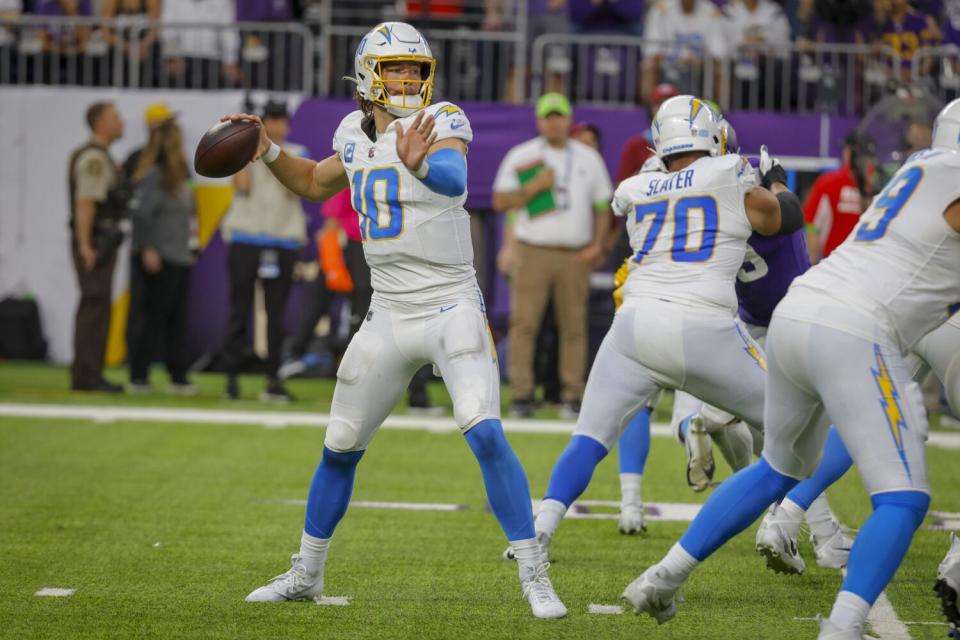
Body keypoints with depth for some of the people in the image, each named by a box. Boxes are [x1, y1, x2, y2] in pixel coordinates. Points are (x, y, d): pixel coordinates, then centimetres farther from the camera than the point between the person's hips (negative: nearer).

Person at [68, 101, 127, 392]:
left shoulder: (100, 156, 18)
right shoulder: (94, 157, -14)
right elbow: (85, 202, -20)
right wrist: (85, 245, -24)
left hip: (100, 241, 10)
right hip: (94, 239, -10)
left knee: (95, 305, 11)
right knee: (95, 305, -11)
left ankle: (88, 376, 14)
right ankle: (86, 374, -12)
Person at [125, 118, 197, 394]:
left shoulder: (178, 176, 14)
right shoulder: (153, 175, -13)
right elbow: (141, 212, -20)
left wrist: (188, 250, 17)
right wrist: (147, 249, -22)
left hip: (178, 260, 9)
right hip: (157, 259, -9)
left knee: (177, 321, 10)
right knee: (150, 318, -4)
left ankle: (178, 378, 15)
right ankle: (138, 377, 1)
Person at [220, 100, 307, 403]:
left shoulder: (297, 155, 9)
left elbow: (295, 190, -7)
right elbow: (242, 185, -8)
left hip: (282, 241, 1)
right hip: (245, 238, -1)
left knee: (276, 313, 1)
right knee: (239, 309, -2)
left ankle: (273, 378, 4)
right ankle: (231, 377, -1)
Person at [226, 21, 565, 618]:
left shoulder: (443, 120, -11)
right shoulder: (356, 132, 6)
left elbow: (454, 177, -34)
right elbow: (315, 183, 27)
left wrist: (420, 165, -56)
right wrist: (268, 150, 11)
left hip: (452, 308, -5)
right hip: (388, 317, 6)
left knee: (486, 434, -21)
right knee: (340, 448, 12)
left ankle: (535, 577, -14)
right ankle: (306, 574, 28)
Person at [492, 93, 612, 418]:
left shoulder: (589, 158, 13)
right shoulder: (520, 156, 6)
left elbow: (602, 206, 15)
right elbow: (500, 202, 1)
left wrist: (597, 245, 1)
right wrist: (535, 186, -12)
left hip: (576, 255, 2)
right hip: (533, 253, -2)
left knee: (574, 327, 0)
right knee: (523, 323, -8)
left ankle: (573, 396, 5)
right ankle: (521, 396, -6)